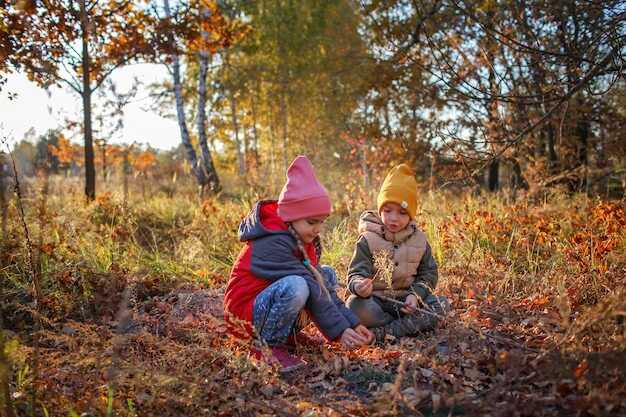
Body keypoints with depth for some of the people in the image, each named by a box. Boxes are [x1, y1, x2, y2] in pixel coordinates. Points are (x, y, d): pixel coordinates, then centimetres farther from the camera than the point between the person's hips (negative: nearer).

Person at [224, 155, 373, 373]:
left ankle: (288, 331, 4)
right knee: (297, 286, -36)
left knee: (328, 275, 5)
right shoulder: (273, 243, -24)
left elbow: (322, 286, 2)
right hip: (244, 312, -9)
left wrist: (352, 323, -5)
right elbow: (313, 293, -25)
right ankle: (269, 345, -15)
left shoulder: (305, 239, 5)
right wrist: (339, 331, -23)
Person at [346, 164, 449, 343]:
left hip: (406, 300, 3)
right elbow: (356, 273, -13)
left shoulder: (419, 240, 3)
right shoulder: (368, 239, -7)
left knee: (441, 305, -20)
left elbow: (429, 274, 7)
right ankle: (413, 325, -20)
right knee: (355, 306, -34)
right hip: (375, 300, -3)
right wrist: (359, 285, -38)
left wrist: (415, 295, -12)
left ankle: (383, 333, -27)